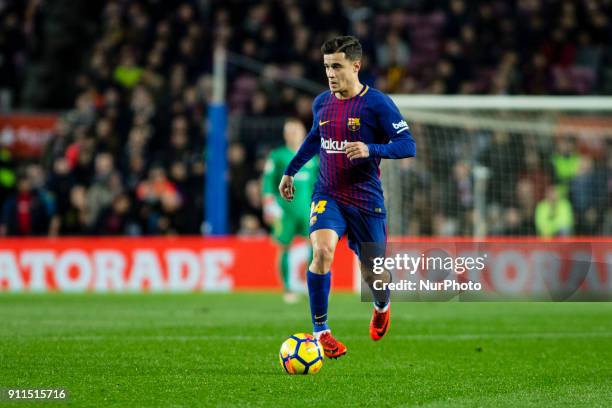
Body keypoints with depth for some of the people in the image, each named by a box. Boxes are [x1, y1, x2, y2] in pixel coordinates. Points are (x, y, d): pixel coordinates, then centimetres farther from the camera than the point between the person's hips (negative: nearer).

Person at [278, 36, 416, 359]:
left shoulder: (377, 104, -10)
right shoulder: (321, 103, 6)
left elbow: (408, 145, -13)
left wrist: (371, 149, -27)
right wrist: (290, 171, 30)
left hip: (366, 199, -2)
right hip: (327, 195, 2)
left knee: (372, 274, 6)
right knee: (322, 251, -25)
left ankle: (382, 306, 45)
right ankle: (320, 331, -14)